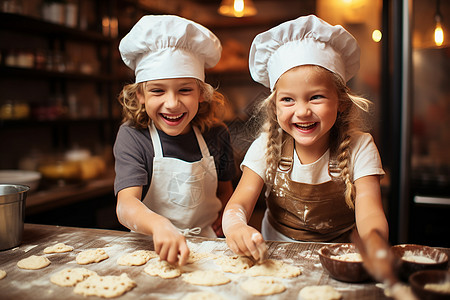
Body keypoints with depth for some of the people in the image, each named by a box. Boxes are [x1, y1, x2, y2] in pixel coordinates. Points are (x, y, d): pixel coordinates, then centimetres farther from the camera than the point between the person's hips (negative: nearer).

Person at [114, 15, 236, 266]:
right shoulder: (132, 137, -10)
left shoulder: (216, 135, 0)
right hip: (153, 247, -2)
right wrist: (159, 225, -44)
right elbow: (126, 204, -24)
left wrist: (225, 220, -3)